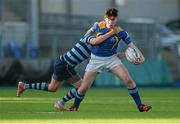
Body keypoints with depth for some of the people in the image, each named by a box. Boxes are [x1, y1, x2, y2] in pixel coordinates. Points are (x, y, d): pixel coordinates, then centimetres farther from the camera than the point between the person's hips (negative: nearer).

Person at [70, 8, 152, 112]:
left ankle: (140, 106, -6)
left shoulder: (121, 32, -14)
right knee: (84, 87, -4)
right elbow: (91, 30, 13)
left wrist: (141, 57, -29)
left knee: (128, 80, -17)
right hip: (96, 59, 0)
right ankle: (74, 107, 22)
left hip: (112, 58, 0)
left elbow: (132, 45, -15)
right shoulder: (98, 25, -12)